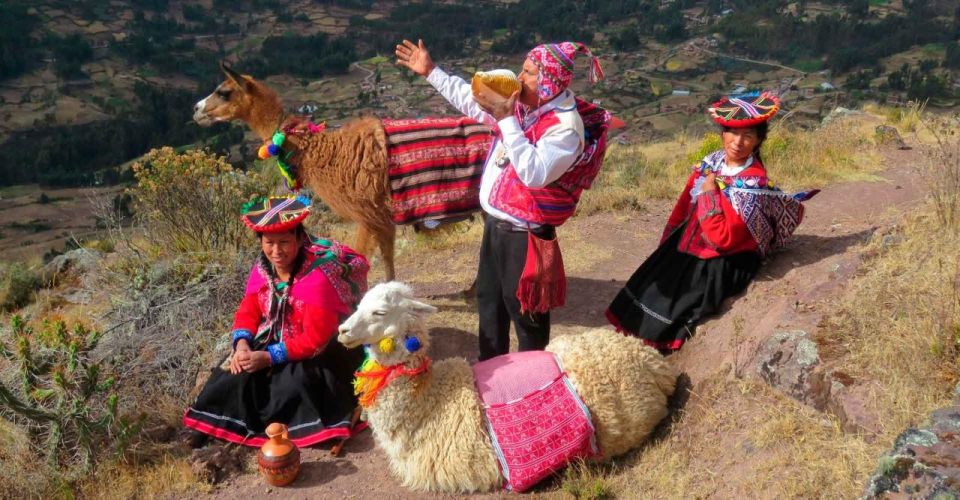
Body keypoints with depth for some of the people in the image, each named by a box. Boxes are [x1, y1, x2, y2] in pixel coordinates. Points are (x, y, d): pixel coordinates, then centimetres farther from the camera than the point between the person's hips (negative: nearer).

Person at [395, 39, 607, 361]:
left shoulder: (565, 126, -22)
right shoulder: (520, 105, 2)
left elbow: (534, 174, -35)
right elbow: (471, 101, 17)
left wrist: (507, 120, -32)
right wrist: (430, 72, 15)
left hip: (525, 234, -9)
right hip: (494, 223, 9)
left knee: (525, 311, 6)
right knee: (489, 301, 24)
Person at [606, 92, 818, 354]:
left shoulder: (754, 185, -25)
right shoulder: (711, 162, -3)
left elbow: (722, 239, -28)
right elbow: (683, 206, 9)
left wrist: (709, 193, -23)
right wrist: (664, 247, 16)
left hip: (721, 266, -8)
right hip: (686, 245, 8)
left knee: (666, 308, -6)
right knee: (646, 290, 8)